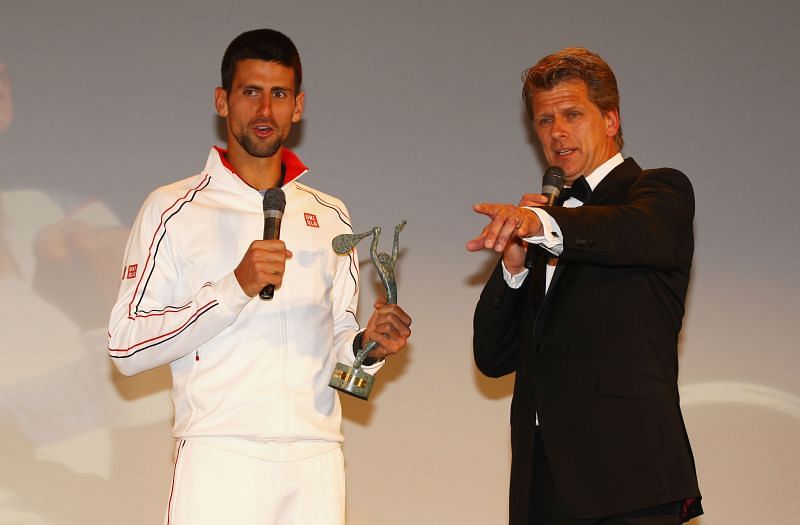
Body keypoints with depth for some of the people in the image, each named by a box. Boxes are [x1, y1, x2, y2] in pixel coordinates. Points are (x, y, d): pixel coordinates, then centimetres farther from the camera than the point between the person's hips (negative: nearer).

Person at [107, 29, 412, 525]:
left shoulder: (330, 217, 17)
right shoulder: (174, 210, 3)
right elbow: (126, 346, -6)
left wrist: (367, 347, -1)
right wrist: (235, 288, -14)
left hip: (317, 463, 4)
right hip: (220, 456, -4)